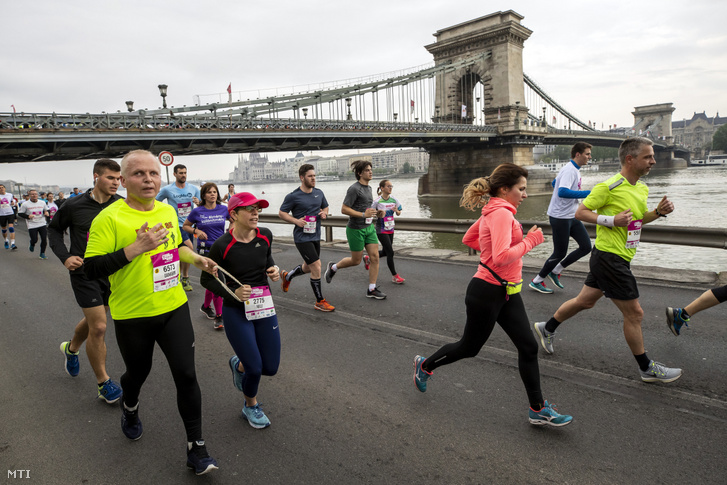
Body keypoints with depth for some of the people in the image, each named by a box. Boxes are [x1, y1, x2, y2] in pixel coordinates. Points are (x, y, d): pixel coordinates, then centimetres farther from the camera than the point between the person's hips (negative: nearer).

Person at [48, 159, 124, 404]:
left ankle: (71, 348, 54)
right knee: (98, 327, -7)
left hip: (111, 272, 4)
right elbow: (54, 229, 6)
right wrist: (65, 257, -7)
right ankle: (103, 384, 10)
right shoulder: (74, 206, -9)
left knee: (93, 321, 21)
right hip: (84, 272, -4)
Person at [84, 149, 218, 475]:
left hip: (174, 308, 3)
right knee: (138, 373, 19)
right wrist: (137, 247, -28)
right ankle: (129, 409, 56)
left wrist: (197, 259, 3)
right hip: (133, 315, -3)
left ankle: (196, 448, 14)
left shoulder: (168, 211, 4)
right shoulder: (109, 218, -15)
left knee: (186, 375, 0)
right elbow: (91, 269, -20)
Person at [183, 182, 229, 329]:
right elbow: (185, 226, 9)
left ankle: (206, 306, 38)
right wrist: (196, 231, -9)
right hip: (205, 250, -3)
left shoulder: (223, 209, 2)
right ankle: (219, 316, 1)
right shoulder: (197, 211, -4)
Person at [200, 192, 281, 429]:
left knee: (271, 367, 6)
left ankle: (239, 364, 41)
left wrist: (273, 270, -3)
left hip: (264, 308, 5)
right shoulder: (222, 245, -17)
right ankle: (251, 407, 28)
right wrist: (233, 293, -20)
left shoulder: (265, 235, -4)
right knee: (255, 368, -5)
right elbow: (206, 279, -6)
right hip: (236, 312, -4)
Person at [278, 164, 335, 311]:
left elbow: (325, 206, 22)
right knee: (316, 267, -10)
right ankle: (320, 302, 5)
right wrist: (296, 221, -19)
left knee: (308, 268, 19)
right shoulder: (293, 196, -11)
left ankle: (286, 276, 48)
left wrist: (324, 213, -2)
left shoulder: (319, 193, 6)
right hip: (302, 237, -7)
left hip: (316, 236, 7)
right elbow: (281, 213, -3)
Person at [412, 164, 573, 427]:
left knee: (528, 347, 7)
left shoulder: (493, 212, 9)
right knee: (469, 347, 11)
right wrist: (530, 240, -20)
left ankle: (538, 409, 18)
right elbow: (502, 257, -31)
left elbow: (468, 239, 20)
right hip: (488, 292, -9)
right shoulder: (501, 213, -21)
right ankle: (425, 365, 35)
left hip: (507, 292, 9)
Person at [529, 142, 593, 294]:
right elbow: (562, 192, -34)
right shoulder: (569, 170, -18)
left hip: (571, 216, 10)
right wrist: (588, 193, -33)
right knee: (560, 253, -2)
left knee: (586, 247, 4)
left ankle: (555, 271, 17)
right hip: (560, 217, -10)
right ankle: (536, 281, 15)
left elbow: (555, 183, 26)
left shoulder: (575, 170, 12)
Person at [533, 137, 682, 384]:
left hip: (620, 259, 9)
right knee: (634, 313, 0)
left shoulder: (642, 188, 10)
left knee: (585, 301, 19)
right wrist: (611, 220, -23)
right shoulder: (609, 187, -18)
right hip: (608, 258, -9)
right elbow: (580, 212, -13)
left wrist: (659, 211, 5)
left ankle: (547, 328, 37)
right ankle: (646, 368, 17)